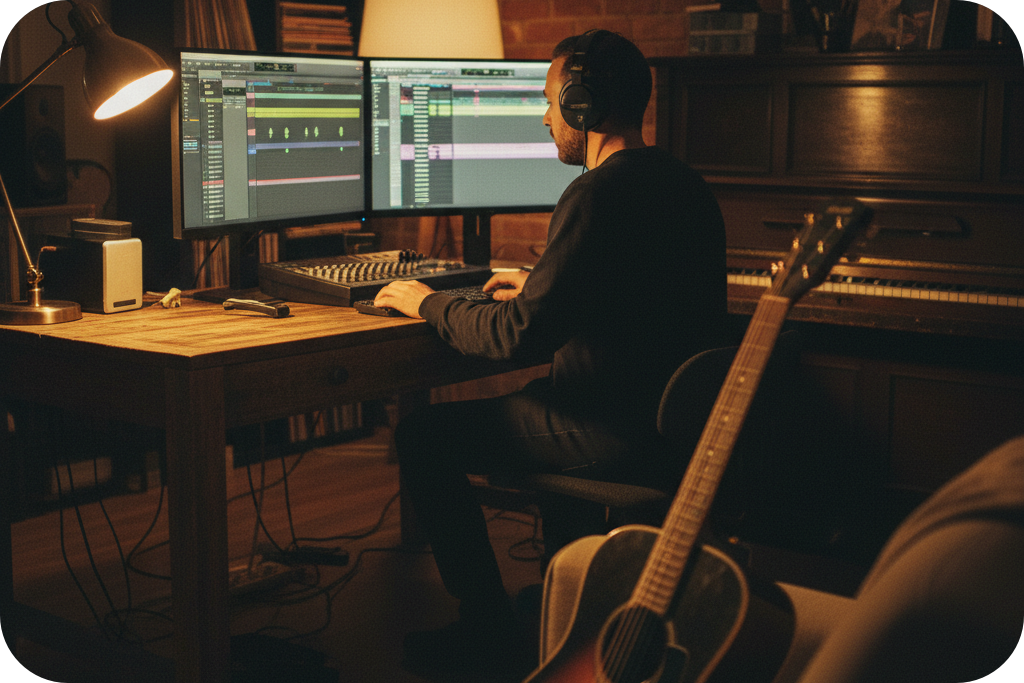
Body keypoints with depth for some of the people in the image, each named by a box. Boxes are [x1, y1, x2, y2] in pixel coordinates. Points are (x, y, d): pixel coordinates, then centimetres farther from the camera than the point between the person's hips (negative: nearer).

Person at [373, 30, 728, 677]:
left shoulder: (598, 195, -20)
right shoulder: (685, 184, 10)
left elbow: (518, 338, -21)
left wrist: (430, 302, -5)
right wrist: (541, 285, 28)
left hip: (621, 434, -10)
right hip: (681, 420, 10)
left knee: (422, 435, 1)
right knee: (539, 397, 35)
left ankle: (486, 626, 10)